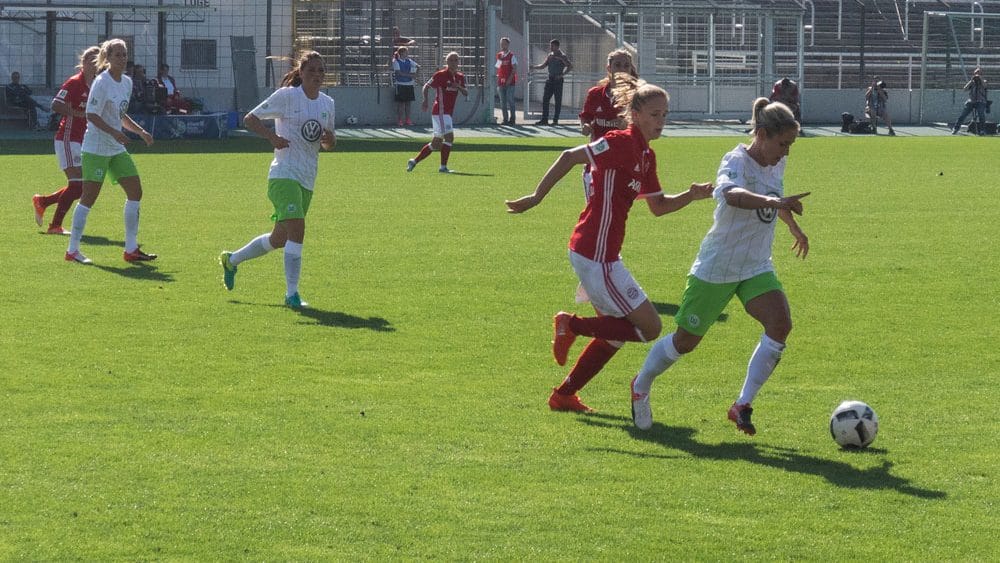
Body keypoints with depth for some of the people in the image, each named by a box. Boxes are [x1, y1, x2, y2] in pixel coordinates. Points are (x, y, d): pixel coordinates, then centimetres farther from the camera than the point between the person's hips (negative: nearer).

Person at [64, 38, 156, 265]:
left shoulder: (127, 82, 11)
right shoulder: (102, 82, -14)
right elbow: (92, 115, -18)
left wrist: (141, 132, 14)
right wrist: (114, 132, -28)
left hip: (117, 148, 8)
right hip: (96, 148, -8)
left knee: (135, 191, 3)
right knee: (89, 196, -8)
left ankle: (131, 249, 9)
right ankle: (72, 250, -1)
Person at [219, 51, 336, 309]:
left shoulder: (327, 103, 11)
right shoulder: (286, 96, -7)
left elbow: (328, 144, 20)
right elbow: (250, 118, -3)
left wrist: (330, 139, -4)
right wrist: (272, 137, -19)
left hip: (307, 181, 7)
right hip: (284, 174, -7)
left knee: (279, 238, 14)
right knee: (297, 229, -22)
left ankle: (231, 260, 37)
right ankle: (292, 293, -18)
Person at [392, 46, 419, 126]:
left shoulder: (409, 61, 9)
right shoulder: (396, 62, -6)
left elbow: (418, 67, 13)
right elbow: (399, 73, -17)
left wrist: (415, 73, -7)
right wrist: (409, 75, -21)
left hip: (409, 84, 5)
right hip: (400, 84, -5)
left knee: (408, 103, 7)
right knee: (400, 103, -2)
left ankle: (407, 120, 13)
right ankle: (400, 120, 2)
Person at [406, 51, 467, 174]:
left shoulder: (460, 77, 12)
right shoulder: (440, 75, -7)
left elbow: (466, 94, 8)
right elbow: (426, 87, -3)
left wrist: (459, 87, -13)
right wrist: (425, 100, -18)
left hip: (448, 113, 8)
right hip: (440, 112, -8)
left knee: (436, 143, 11)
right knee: (449, 137, -17)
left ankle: (414, 161, 19)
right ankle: (443, 167, -13)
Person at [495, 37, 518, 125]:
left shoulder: (512, 56, -3)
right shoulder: (499, 56, 13)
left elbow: (514, 69, -8)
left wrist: (510, 79, -18)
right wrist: (497, 80, 6)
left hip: (510, 82, -5)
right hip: (501, 82, 5)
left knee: (510, 101, -6)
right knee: (502, 102, 5)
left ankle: (512, 119, 0)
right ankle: (505, 119, 10)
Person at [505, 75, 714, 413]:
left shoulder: (646, 155, 13)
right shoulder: (621, 143, -15)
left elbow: (658, 206, 21)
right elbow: (569, 157, -20)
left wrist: (691, 195, 6)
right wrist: (537, 197, -19)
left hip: (602, 255, 10)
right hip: (595, 254, -10)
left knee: (615, 333, 20)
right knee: (649, 327, -6)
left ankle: (564, 395, 27)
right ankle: (571, 325, 2)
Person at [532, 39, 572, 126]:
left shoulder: (562, 56, -7)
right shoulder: (550, 55, 12)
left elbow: (570, 66, -12)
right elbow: (543, 65, 17)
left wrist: (562, 74, -17)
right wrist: (533, 67, 3)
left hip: (558, 80, -7)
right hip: (550, 79, 7)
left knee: (558, 101, -1)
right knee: (545, 99, 3)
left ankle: (555, 120, 3)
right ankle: (544, 119, 6)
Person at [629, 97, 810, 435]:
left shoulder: (777, 164, 3)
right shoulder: (736, 161, -20)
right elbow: (731, 194, -45)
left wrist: (794, 228, 42)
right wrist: (774, 202, -61)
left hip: (757, 268, 6)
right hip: (716, 268, -6)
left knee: (780, 324, -20)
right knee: (686, 340, 6)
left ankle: (743, 405, -16)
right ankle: (641, 386, 34)